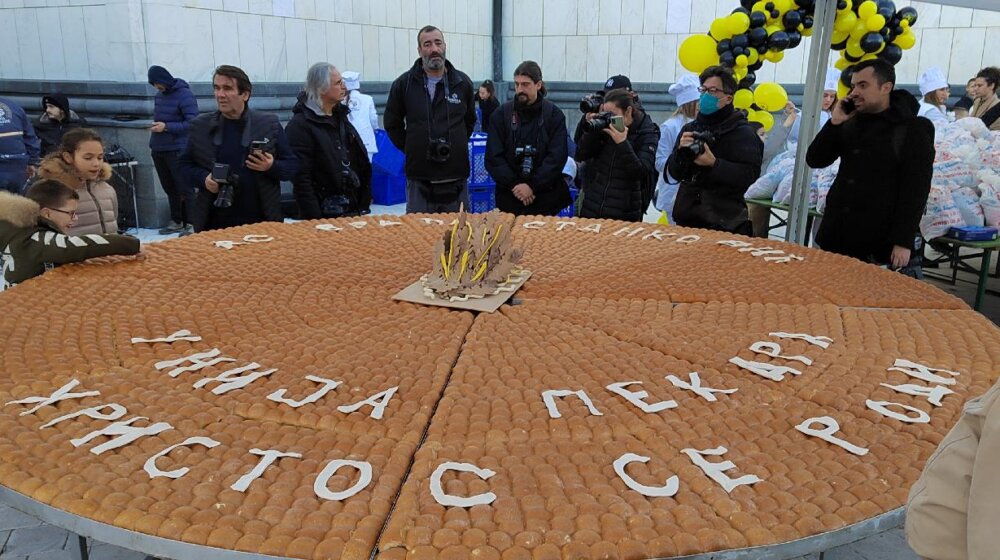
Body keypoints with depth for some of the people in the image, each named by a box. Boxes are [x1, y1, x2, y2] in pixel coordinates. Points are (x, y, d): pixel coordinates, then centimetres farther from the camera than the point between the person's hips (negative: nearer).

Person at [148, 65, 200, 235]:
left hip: (178, 151, -8)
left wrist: (166, 127, -20)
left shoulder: (184, 95, -10)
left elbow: (192, 122, -16)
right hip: (159, 150, 8)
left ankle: (190, 225, -1)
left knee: (184, 189, -4)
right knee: (169, 189, 13)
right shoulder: (159, 96, 13)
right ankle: (176, 222, 21)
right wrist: (153, 144, 18)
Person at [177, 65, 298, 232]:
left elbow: (292, 165, 4)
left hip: (261, 222, -1)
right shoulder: (200, 126, 6)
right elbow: (184, 163, 13)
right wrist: (203, 178, -7)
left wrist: (272, 167, -16)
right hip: (214, 223, 1)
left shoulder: (269, 124, 2)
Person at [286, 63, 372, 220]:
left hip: (354, 210, 7)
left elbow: (361, 161, 17)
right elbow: (301, 178, -16)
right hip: (325, 215, -7)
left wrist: (364, 202, 11)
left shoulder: (340, 116, 13)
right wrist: (314, 220, -20)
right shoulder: (300, 125, -12)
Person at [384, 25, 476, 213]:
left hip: (456, 176, 1)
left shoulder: (463, 83, 4)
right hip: (419, 178, -1)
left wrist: (456, 147, 10)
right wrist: (411, 149, 4)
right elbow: (391, 123, 9)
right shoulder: (404, 83, 0)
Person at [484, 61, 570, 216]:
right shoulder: (501, 114, 3)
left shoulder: (554, 115, -1)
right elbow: (493, 157, -2)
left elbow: (557, 157, -7)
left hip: (545, 197, -1)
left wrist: (532, 186, -16)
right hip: (508, 196, 1)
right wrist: (514, 185, -13)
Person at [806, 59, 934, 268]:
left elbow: (916, 190, -9)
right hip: (836, 235, 5)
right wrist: (835, 123, -4)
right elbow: (815, 161, 8)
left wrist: (904, 242, -16)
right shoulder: (851, 123, 13)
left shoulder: (913, 129, -3)